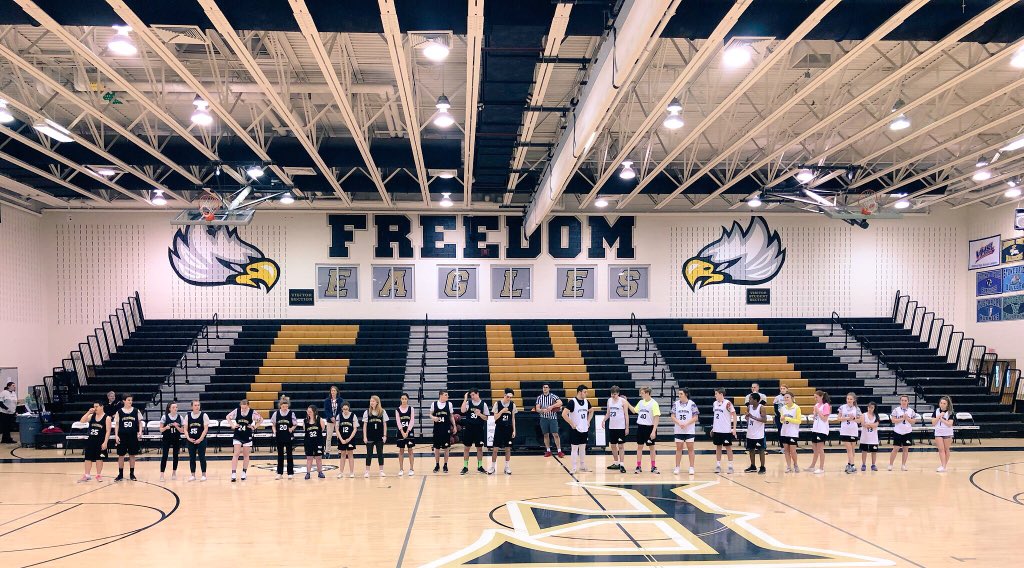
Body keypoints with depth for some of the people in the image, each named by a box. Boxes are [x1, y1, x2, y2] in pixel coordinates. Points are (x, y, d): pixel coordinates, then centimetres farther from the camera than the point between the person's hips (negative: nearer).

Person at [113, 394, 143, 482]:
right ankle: (120, 474, 14)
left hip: (133, 436, 0)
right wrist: (116, 435, -3)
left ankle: (132, 474, 15)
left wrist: (140, 432, -7)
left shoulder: (136, 411, 2)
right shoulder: (119, 412, 1)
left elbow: (140, 422, 7)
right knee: (121, 455, 5)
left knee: (132, 455, 6)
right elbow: (117, 424, 4)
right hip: (122, 436, 0)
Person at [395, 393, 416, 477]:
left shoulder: (411, 409, -1)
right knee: (401, 450, 5)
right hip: (401, 432, 1)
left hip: (409, 431, -1)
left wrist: (407, 432, -12)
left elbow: (412, 421, -5)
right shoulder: (397, 410, 2)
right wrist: (402, 432, -12)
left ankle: (411, 469, 8)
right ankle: (401, 469, 10)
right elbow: (398, 422, -3)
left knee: (410, 450, 3)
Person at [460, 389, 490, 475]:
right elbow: (462, 411, -18)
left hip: (479, 429, 0)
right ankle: (465, 467, 12)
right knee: (466, 447, 3)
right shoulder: (468, 403, 0)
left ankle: (479, 467, 18)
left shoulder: (483, 404, -1)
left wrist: (479, 414, -18)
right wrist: (465, 399, -18)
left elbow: (486, 418, 0)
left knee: (479, 448, 6)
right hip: (468, 428, 0)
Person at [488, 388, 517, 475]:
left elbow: (513, 418, 6)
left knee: (508, 448, 5)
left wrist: (514, 430, 2)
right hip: (499, 428, -2)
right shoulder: (497, 404, -8)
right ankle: (492, 467, 10)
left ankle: (507, 467, 15)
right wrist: (502, 411, -22)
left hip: (508, 429, 2)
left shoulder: (512, 405, 0)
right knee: (495, 448, -1)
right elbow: (495, 418, -7)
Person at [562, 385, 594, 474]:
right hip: (576, 429, -6)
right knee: (574, 448, -1)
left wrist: (588, 421, 11)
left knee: (583, 448, 14)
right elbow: (564, 414, -22)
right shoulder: (572, 402, -16)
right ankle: (574, 468, 5)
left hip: (584, 429, 6)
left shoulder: (586, 401, 4)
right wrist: (572, 424, -18)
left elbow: (591, 411, 24)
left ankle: (583, 466, 24)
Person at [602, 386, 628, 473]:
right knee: (612, 445, 11)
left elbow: (626, 414, -7)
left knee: (621, 446, -3)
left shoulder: (622, 401, -8)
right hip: (611, 427, 6)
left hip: (621, 427, -6)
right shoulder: (609, 400, 7)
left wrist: (627, 427, -11)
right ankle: (616, 463, 23)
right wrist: (603, 420, -3)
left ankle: (622, 465, -2)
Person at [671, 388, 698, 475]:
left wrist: (686, 424, -17)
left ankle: (691, 468, 8)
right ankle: (677, 467, 13)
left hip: (689, 430, -2)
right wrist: (679, 423, -16)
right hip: (678, 430, 2)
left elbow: (695, 418, -6)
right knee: (679, 448, 7)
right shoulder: (676, 404, 1)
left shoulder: (692, 404, -5)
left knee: (690, 448, 2)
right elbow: (673, 417, 1)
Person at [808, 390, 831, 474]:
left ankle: (821, 468, 5)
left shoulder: (826, 405, -10)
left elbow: (824, 419, -15)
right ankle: (812, 466, 24)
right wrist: (814, 412, -2)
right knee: (814, 449, 15)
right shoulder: (817, 405, 12)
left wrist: (818, 411, -16)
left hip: (822, 430, -8)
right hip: (815, 429, 8)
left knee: (820, 449, -3)